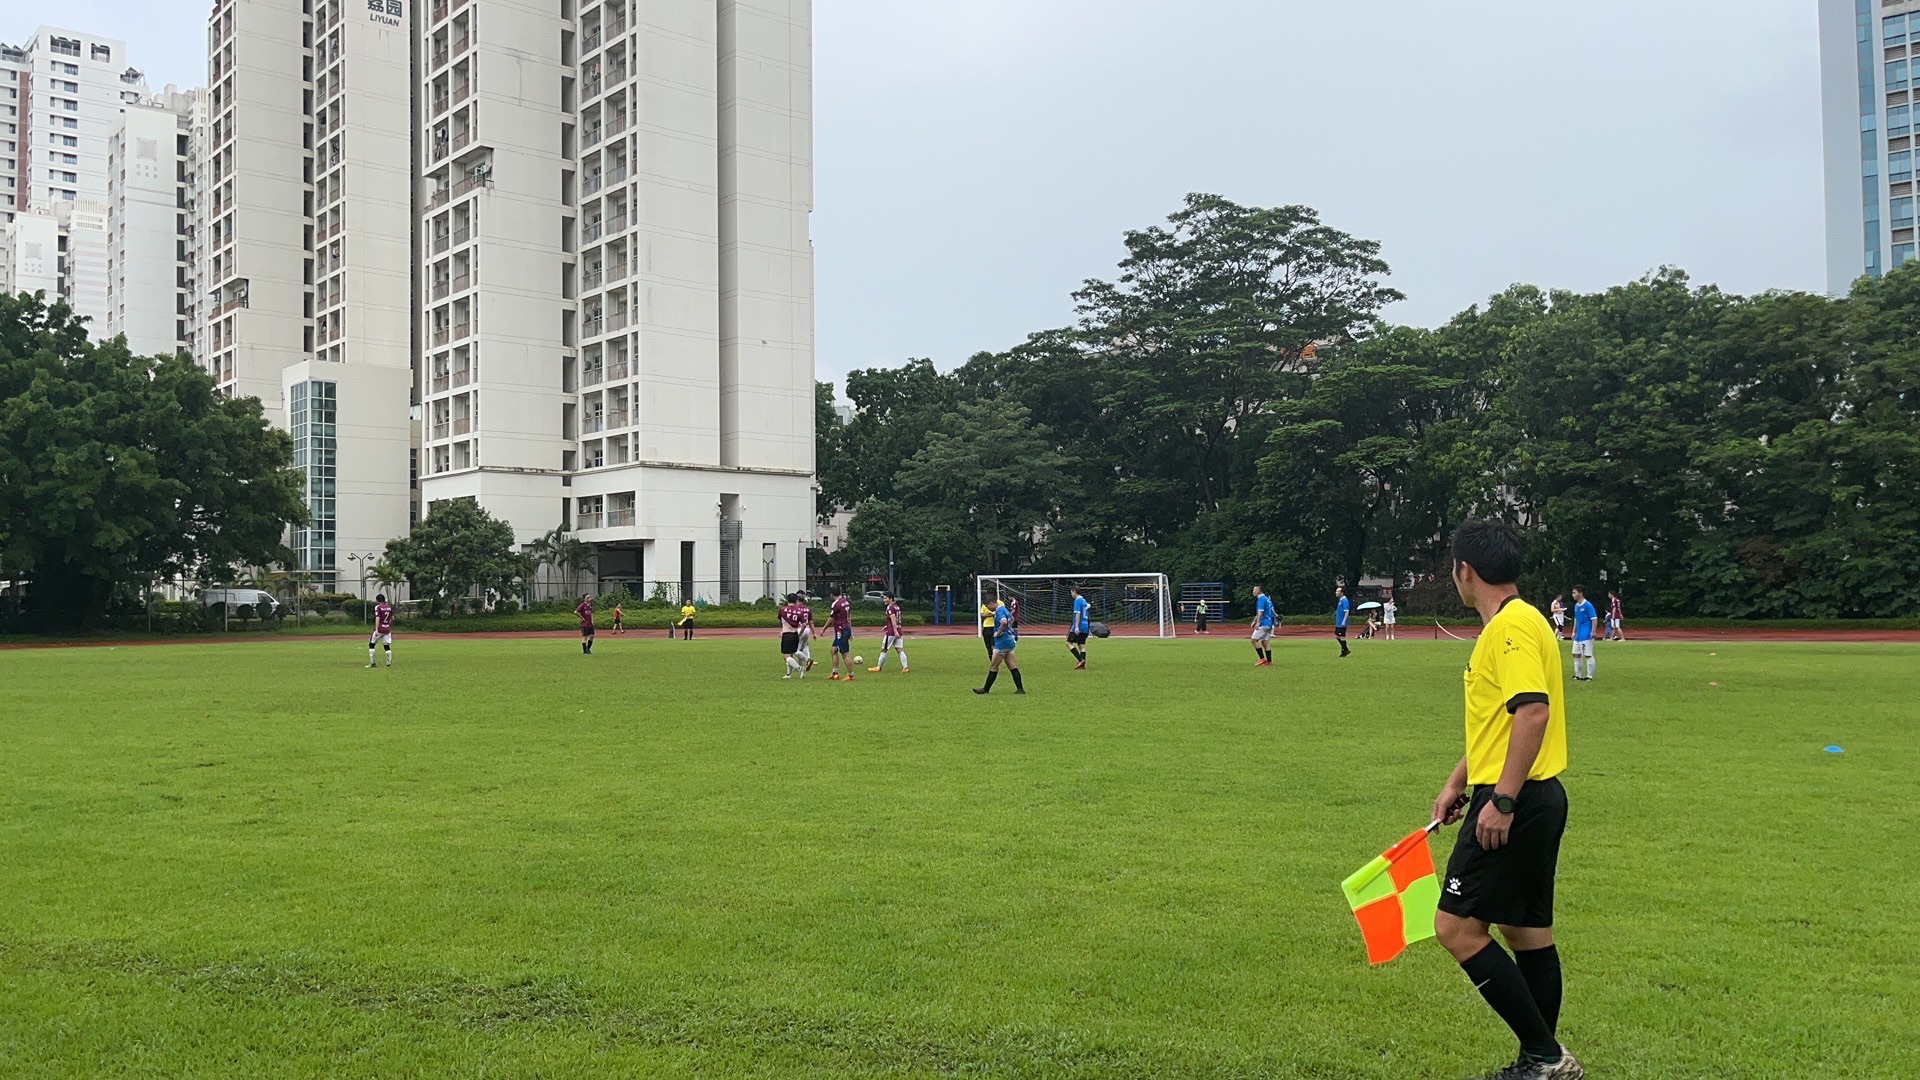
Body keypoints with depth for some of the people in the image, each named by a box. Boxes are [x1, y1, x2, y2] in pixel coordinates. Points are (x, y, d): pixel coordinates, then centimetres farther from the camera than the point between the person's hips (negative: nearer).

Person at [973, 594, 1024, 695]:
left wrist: (998, 633, -20)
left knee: (993, 666, 0)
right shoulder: (1004, 609, 14)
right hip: (1010, 641, 10)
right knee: (1012, 666, 7)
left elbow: (1004, 622, -34)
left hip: (1002, 642, -10)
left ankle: (985, 689, 8)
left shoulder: (999, 611, -16)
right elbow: (1011, 619, 32)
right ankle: (1020, 688, 3)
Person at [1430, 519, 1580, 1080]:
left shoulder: (1512, 625, -16)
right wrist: (1459, 782, 25)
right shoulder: (1512, 624, 16)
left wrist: (1501, 800, -26)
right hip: (1533, 801, 10)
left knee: (1457, 926, -7)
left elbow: (1534, 711, -27)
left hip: (1515, 805, -10)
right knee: (1526, 929, 15)